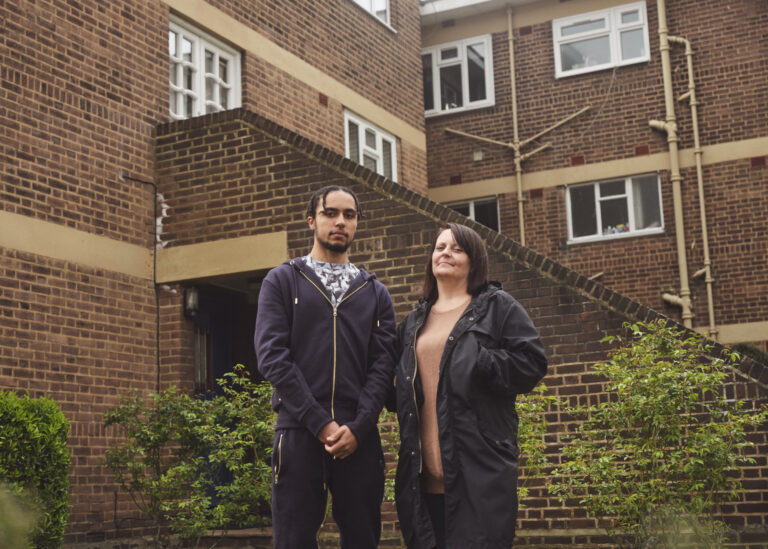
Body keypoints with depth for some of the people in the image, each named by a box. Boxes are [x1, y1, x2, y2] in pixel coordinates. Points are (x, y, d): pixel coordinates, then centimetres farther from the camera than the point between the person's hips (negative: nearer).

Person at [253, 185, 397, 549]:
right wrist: (320, 423, -12)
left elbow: (383, 364, 5)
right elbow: (272, 355, -4)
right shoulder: (282, 281, 8)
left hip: (359, 437, 2)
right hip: (299, 433, -2)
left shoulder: (376, 293, 15)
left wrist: (358, 427, -11)